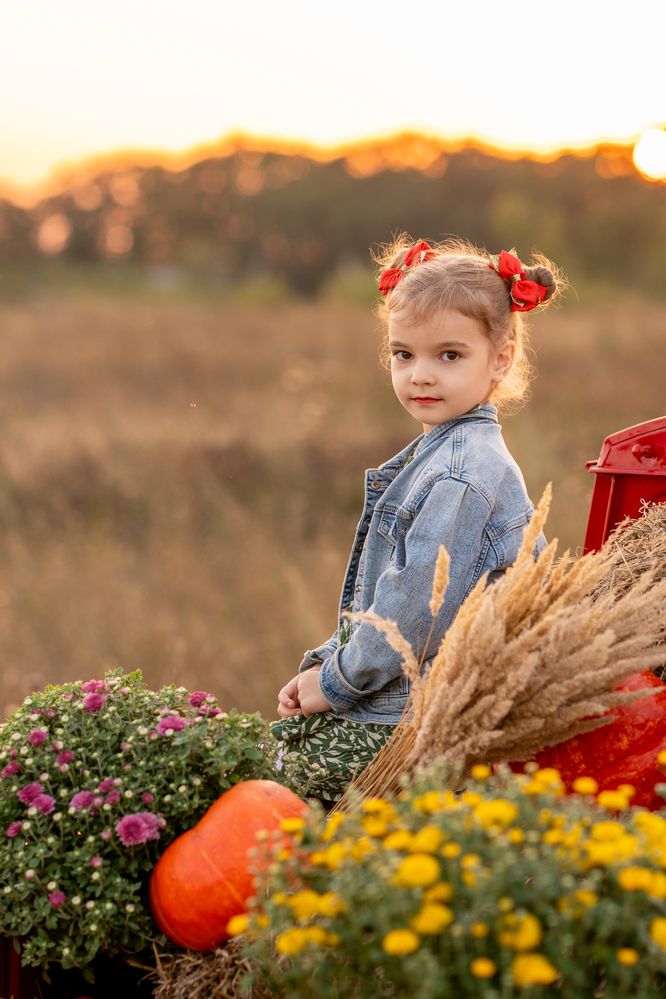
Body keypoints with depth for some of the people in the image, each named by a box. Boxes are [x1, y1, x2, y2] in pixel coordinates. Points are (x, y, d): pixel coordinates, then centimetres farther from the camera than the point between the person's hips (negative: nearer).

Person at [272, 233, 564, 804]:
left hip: (416, 729, -10)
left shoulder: (461, 474, -19)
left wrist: (339, 682, -12)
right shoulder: (442, 453, 14)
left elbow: (420, 603, -23)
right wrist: (327, 661, 10)